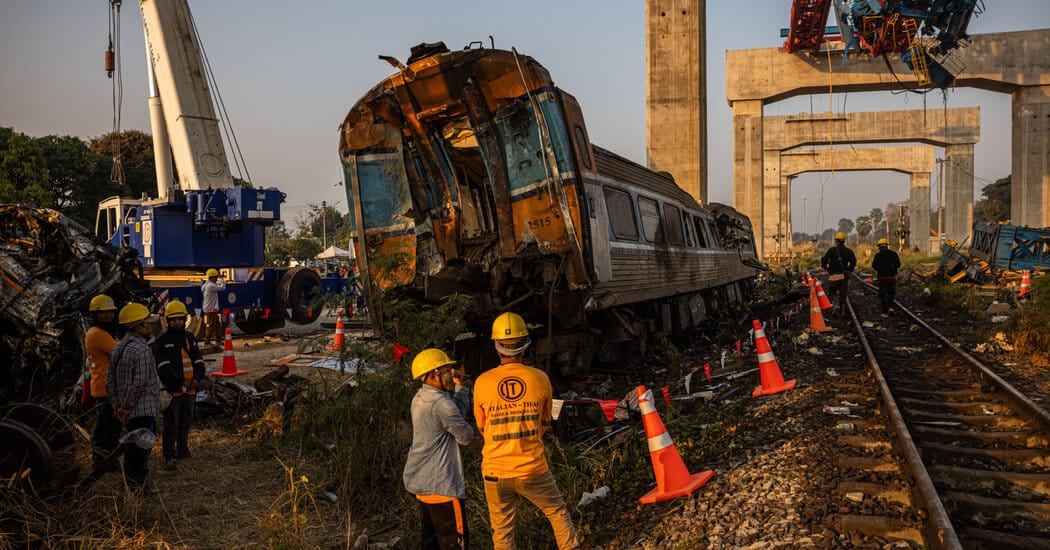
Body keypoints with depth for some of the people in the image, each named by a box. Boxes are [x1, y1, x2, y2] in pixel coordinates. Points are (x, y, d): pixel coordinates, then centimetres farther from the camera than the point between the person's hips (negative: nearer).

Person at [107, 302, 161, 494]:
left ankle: (130, 482, 31)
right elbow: (139, 384, -23)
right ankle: (139, 484, 6)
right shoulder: (142, 350, -19)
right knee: (142, 447, 0)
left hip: (128, 411, 9)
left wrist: (117, 405, 15)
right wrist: (125, 409, -13)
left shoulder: (118, 347, 10)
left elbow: (110, 380, 14)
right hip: (144, 409, -9)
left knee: (131, 446, 19)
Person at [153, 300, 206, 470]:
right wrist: (181, 381, -20)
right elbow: (163, 367, -13)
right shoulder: (161, 341, -5)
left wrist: (197, 378, -10)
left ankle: (182, 449, 31)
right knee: (171, 426, -4)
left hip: (190, 390, 6)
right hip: (172, 390, -6)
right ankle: (169, 457, 0)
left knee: (185, 422, 17)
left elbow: (198, 360, 8)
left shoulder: (190, 338, 12)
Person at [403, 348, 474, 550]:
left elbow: (458, 412, 12)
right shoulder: (440, 403, -21)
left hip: (420, 481, 10)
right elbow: (466, 436, -12)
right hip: (441, 485, -10)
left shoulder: (420, 398, 8)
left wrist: (458, 387, 5)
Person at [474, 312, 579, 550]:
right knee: (558, 512, 21)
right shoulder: (540, 378, -7)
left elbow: (482, 428, 8)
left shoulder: (482, 383, -7)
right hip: (533, 469, 0)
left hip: (496, 472, 1)